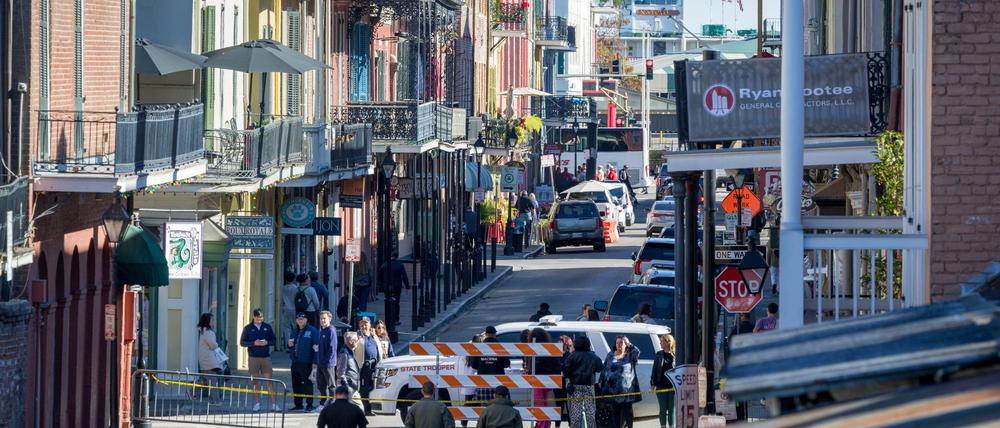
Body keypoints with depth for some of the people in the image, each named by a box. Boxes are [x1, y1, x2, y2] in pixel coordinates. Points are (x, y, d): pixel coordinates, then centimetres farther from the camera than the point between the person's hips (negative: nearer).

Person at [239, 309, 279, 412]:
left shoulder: (267, 327, 6)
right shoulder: (248, 328, 3)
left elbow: (274, 340, 10)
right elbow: (242, 342, 2)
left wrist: (267, 342, -12)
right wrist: (254, 343, -14)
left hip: (266, 357, 0)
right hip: (253, 357, 0)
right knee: (255, 381, 3)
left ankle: (273, 404, -3)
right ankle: (257, 404, 10)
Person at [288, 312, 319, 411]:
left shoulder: (312, 331, -5)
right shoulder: (295, 332, 17)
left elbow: (316, 347, -10)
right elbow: (292, 346, 29)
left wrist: (315, 361, -16)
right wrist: (290, 345, 3)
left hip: (306, 363, -7)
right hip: (295, 362, 7)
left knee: (307, 384, -5)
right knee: (296, 384, 10)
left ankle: (309, 405, -1)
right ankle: (298, 404, 18)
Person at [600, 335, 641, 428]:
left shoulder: (629, 355, 1)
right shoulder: (610, 355, 11)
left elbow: (636, 352, -20)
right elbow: (604, 369, 15)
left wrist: (628, 344, -12)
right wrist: (601, 381, 11)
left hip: (626, 388, -3)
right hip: (613, 388, 3)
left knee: (627, 410, 3)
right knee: (615, 410, 8)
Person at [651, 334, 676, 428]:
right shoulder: (659, 354, 7)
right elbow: (654, 370, 11)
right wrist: (653, 383, 5)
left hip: (673, 386, -3)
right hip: (661, 386, 3)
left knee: (672, 410, 2)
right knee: (663, 409, 8)